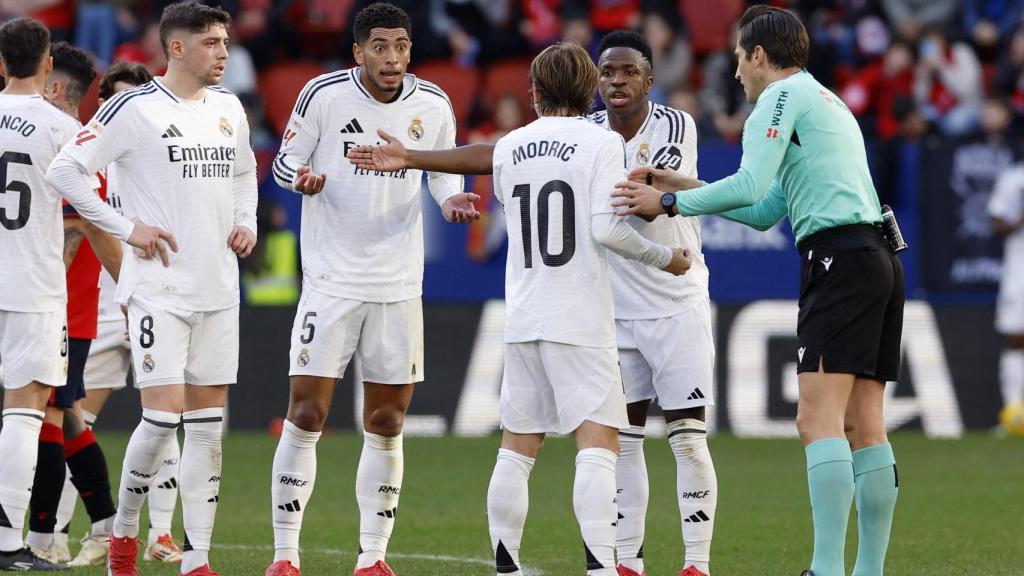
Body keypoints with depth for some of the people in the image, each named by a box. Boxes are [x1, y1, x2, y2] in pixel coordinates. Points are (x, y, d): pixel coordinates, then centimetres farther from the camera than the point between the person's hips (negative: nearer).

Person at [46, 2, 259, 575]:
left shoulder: (229, 107, 11)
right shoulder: (133, 109, -9)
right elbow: (65, 171, -9)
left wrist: (246, 222, 11)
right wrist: (127, 228, -11)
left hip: (219, 290, 6)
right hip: (159, 287, -6)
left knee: (209, 424, 4)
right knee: (164, 415, -12)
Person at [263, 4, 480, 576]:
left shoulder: (433, 105, 1)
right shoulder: (324, 95, -7)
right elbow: (285, 161, 1)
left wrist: (451, 198, -6)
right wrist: (302, 177, -21)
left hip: (399, 286, 3)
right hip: (331, 282, -3)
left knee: (387, 426, 6)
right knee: (306, 416, -7)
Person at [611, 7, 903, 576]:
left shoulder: (782, 95, 0)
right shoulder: (829, 103, 29)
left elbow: (749, 187, -12)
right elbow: (765, 212, 32)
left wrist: (670, 202, -1)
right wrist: (686, 186, 31)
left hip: (839, 256, -9)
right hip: (879, 255, 9)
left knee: (819, 418, -14)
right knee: (864, 426, 6)